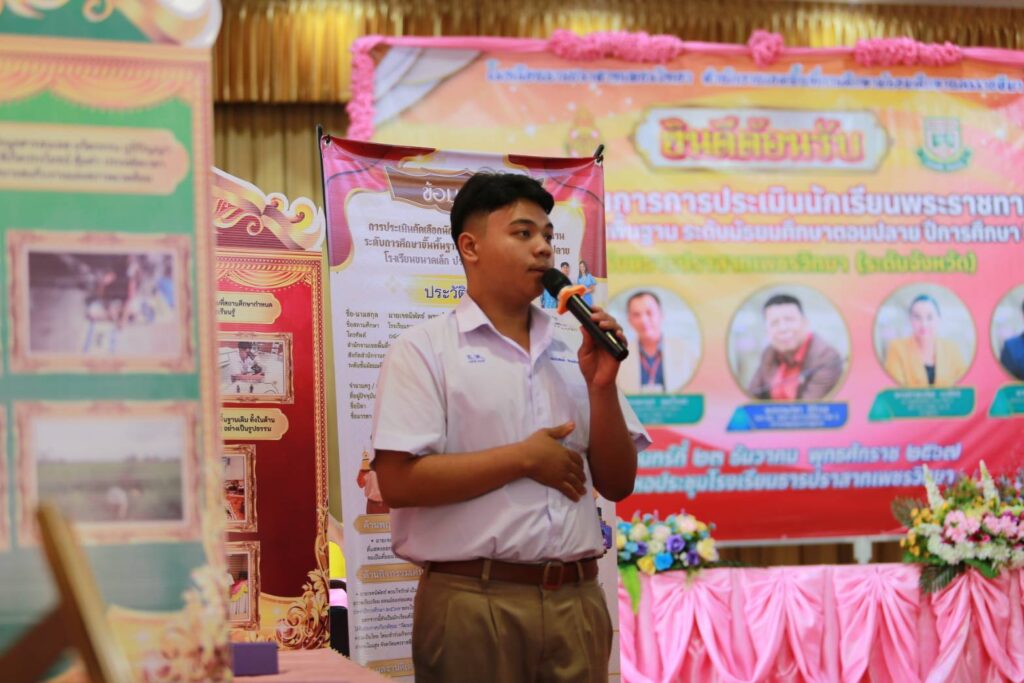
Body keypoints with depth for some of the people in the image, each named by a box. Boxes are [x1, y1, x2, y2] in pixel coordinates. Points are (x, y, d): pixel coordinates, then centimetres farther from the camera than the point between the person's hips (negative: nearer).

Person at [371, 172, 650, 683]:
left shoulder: (572, 353, 12)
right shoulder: (425, 350, -3)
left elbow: (617, 484, 11)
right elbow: (398, 482, -13)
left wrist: (601, 387, -4)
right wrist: (523, 458, -10)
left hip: (576, 600, 5)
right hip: (474, 602, -5)